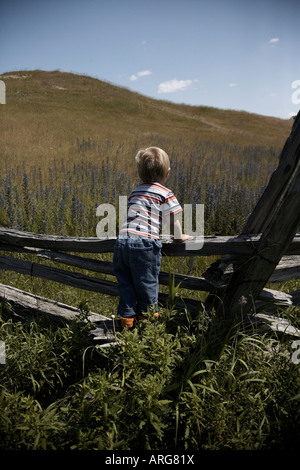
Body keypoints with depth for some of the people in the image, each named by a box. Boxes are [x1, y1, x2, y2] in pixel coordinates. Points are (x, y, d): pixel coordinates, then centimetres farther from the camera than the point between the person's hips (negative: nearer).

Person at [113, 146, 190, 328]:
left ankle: (127, 321, 21)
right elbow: (173, 221, 4)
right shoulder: (166, 194, 3)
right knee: (147, 284, 8)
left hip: (122, 240, 6)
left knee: (126, 284, 15)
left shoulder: (136, 192, 22)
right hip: (144, 243, -5)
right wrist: (179, 237, 22)